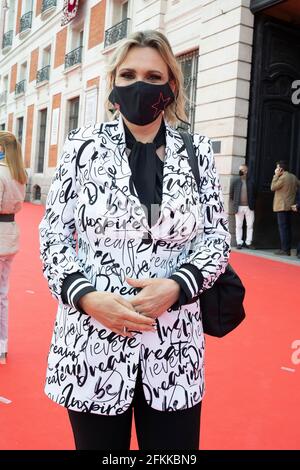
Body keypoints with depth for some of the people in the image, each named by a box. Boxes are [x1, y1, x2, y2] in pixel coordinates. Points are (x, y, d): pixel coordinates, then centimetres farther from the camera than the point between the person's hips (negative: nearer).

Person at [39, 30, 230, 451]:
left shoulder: (197, 152, 2)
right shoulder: (83, 146, 0)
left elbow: (217, 237, 4)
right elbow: (52, 236, 1)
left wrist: (176, 286, -13)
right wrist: (87, 297, -15)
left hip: (173, 344, 1)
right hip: (91, 342, 0)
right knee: (98, 445, 16)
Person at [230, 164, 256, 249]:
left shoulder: (251, 181, 0)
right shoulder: (236, 181, 0)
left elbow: (254, 193, 7)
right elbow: (231, 194, 8)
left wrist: (252, 203, 4)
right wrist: (235, 201, 6)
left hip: (249, 207, 0)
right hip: (239, 207, 0)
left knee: (250, 225, 4)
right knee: (238, 225, 5)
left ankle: (248, 242, 13)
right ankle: (239, 242, 12)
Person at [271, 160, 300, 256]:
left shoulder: (283, 177, -15)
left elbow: (273, 187, -9)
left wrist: (276, 176, -7)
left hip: (282, 206, -8)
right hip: (289, 206, 8)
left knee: (283, 227, -7)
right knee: (287, 227, 11)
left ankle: (285, 249, -8)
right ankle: (288, 249, 13)